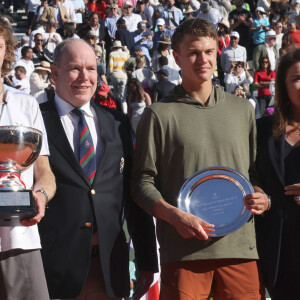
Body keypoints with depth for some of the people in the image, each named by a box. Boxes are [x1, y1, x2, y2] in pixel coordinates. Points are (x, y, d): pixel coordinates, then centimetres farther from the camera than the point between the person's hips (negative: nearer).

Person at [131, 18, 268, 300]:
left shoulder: (243, 110, 14)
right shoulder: (159, 114, 3)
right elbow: (142, 181, 1)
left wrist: (262, 197, -1)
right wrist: (176, 216, -14)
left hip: (240, 245, 3)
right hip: (184, 250, -3)